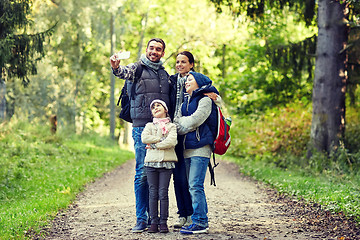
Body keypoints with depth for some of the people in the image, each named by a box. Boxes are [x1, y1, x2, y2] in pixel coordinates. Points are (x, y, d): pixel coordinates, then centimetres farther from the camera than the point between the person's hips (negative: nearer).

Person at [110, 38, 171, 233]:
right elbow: (125, 72, -23)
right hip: (142, 128, -5)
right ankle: (141, 219, -1)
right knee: (142, 173, -6)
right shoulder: (137, 69, 1)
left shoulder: (165, 74, 17)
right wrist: (116, 67, -45)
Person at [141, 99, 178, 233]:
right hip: (151, 162, 2)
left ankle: (163, 222, 2)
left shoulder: (171, 126, 9)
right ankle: (154, 222, 4)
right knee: (153, 193, 1)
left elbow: (171, 142, -9)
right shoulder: (149, 126, 14)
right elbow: (144, 138, -7)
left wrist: (154, 145, -9)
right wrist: (162, 139, -8)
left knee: (163, 193, -3)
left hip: (166, 162, -2)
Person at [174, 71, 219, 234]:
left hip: (200, 148, -8)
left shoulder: (205, 100, -3)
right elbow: (176, 122, 13)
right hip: (188, 149, 8)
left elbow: (194, 121, -12)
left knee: (195, 185, -14)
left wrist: (180, 123, 2)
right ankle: (201, 220, 14)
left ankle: (200, 222, -12)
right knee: (193, 186, 8)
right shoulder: (186, 103, 22)